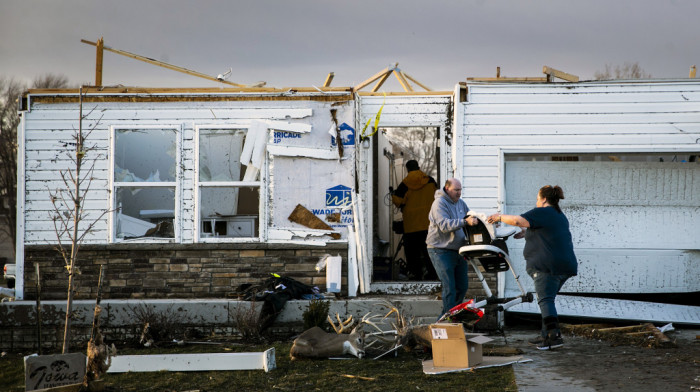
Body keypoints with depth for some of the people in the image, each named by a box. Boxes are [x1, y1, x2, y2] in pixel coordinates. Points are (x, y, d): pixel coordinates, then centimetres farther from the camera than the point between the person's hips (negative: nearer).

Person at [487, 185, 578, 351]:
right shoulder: (561, 216, 23)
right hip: (566, 264, 9)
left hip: (547, 265, -9)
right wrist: (527, 233, 40)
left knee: (545, 300, -13)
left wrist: (500, 217, 1)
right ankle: (546, 335, 20)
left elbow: (517, 220, -14)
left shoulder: (541, 213, -6)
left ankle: (554, 335, -26)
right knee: (547, 299, 17)